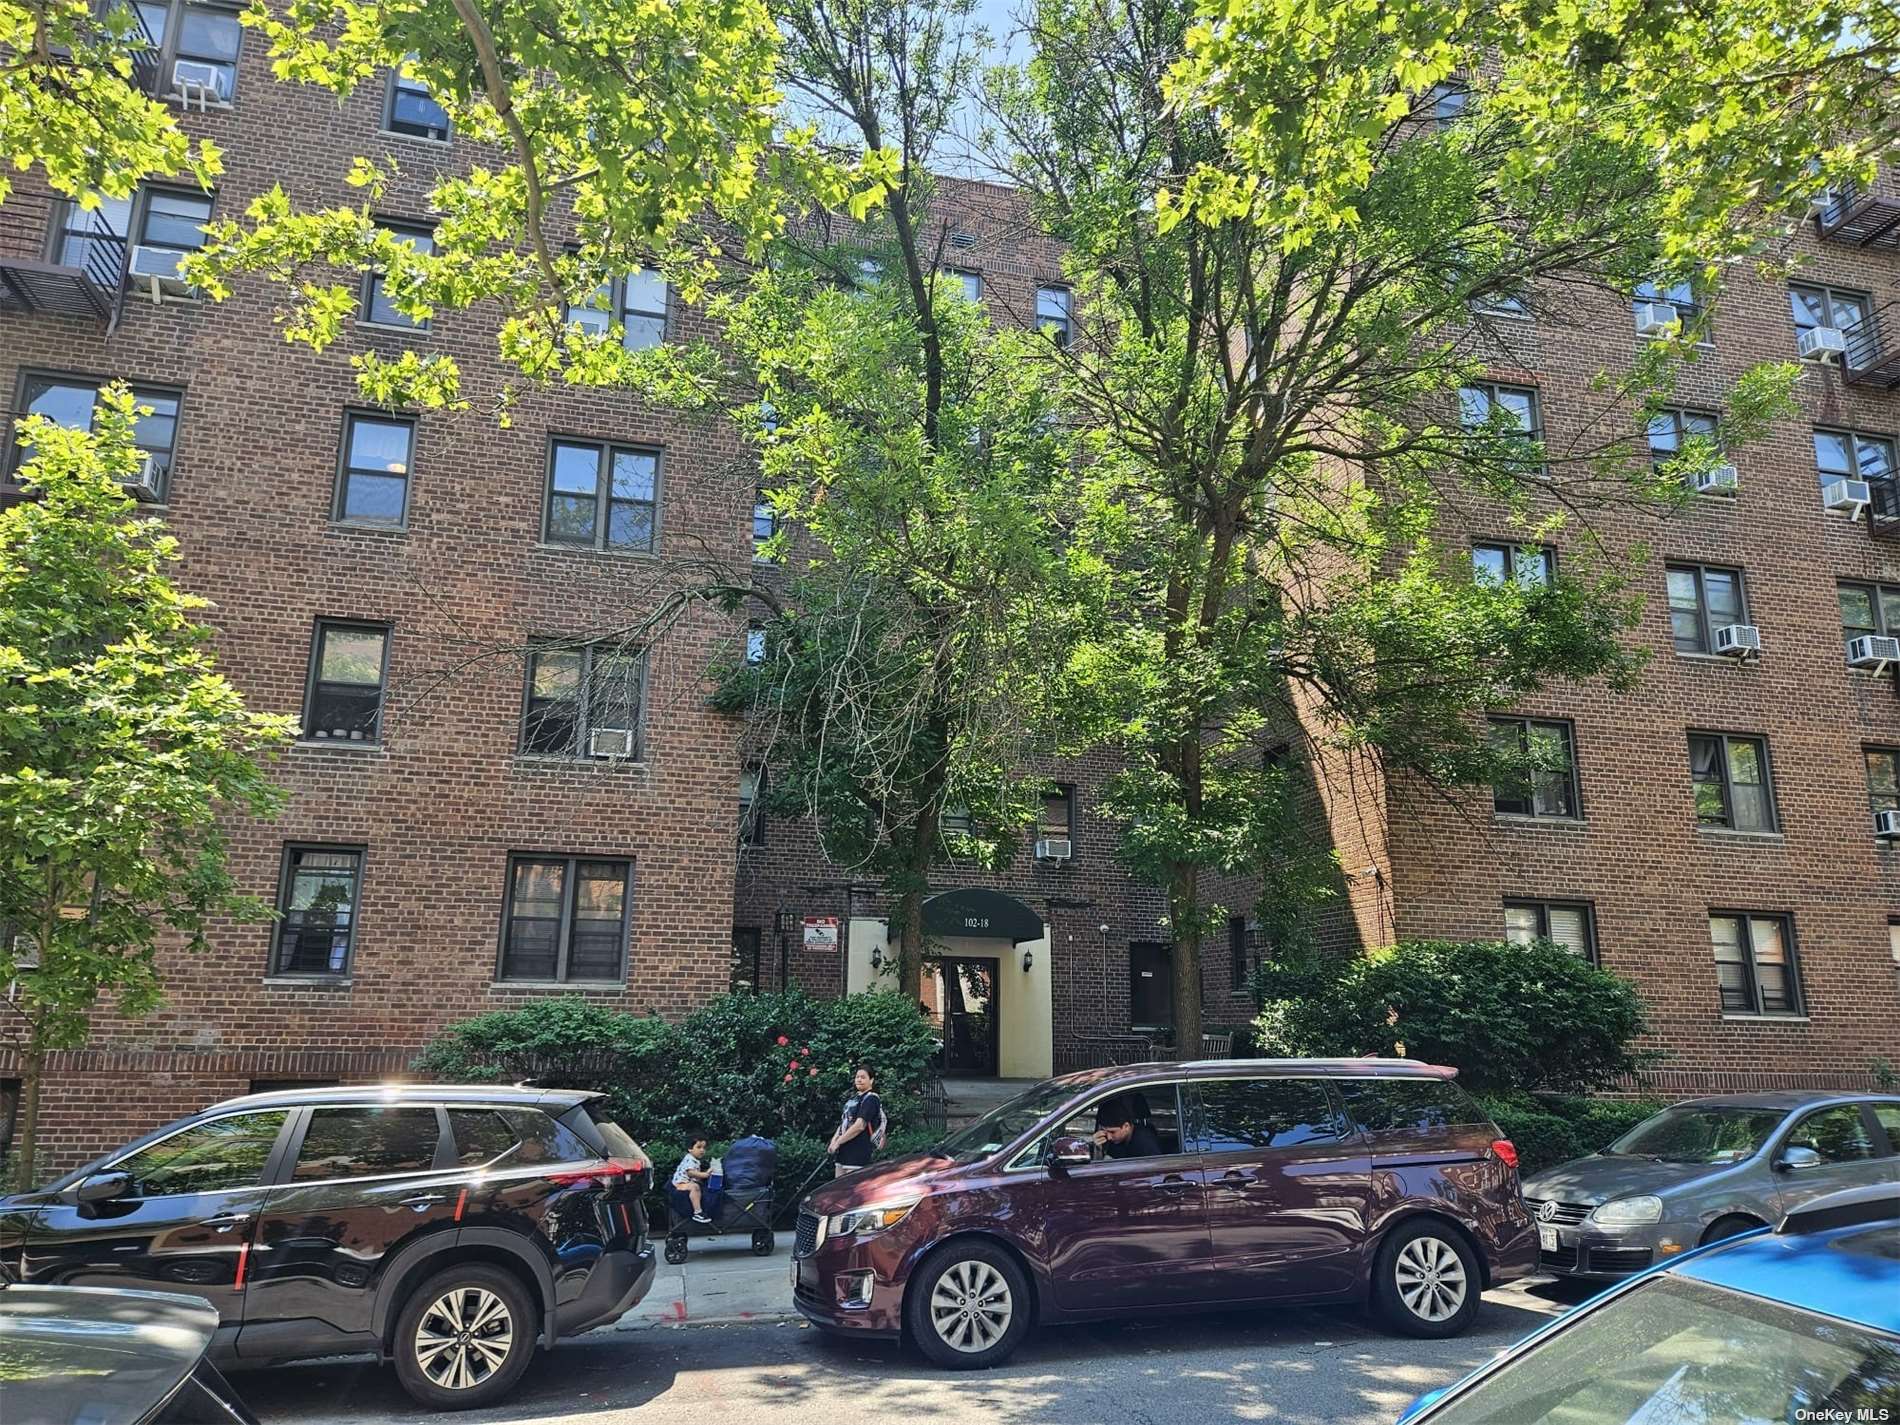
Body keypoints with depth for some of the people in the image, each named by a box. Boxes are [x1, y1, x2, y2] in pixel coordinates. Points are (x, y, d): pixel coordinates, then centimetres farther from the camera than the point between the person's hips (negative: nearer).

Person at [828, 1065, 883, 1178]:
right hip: (843, 1153, 9)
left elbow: (860, 1126, -18)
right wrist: (834, 1139, 4)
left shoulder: (871, 1099, -9)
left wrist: (838, 1142, -13)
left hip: (858, 1154, -9)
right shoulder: (853, 1098, 18)